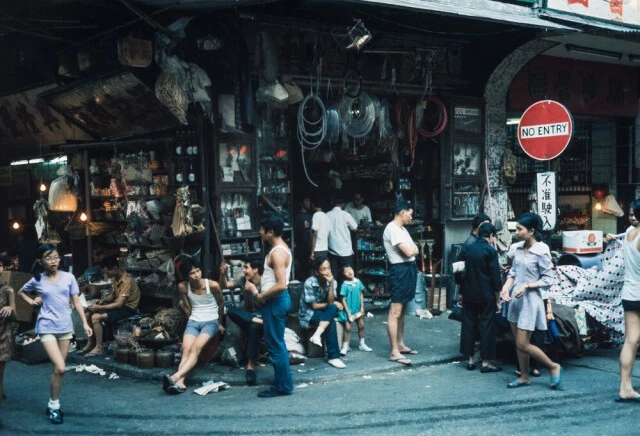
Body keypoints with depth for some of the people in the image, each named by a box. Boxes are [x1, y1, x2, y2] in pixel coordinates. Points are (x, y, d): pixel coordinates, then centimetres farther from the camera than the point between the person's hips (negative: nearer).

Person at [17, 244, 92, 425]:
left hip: (65, 327, 3)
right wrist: (32, 301, 0)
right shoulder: (37, 280, -3)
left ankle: (53, 404, 26)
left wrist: (85, 323, -1)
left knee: (58, 369, 11)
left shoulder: (68, 277, -2)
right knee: (60, 368, -14)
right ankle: (54, 405, 3)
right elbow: (21, 292, 18)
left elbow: (76, 302, 4)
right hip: (47, 327, -2)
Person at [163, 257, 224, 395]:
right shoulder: (183, 287, -4)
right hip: (193, 322, 3)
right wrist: (193, 320, 13)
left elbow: (221, 304, 8)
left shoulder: (213, 285, -10)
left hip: (211, 322, -3)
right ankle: (180, 383, -41)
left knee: (195, 348, -28)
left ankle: (175, 377, -44)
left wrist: (220, 323, 18)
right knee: (186, 349, -24)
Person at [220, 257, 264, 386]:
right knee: (231, 310, -27)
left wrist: (254, 291, -23)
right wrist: (223, 274, -12)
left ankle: (251, 364, -35)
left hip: (261, 317, -5)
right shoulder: (244, 280, 2)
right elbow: (224, 285, 7)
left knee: (254, 327, -40)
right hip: (247, 316, 5)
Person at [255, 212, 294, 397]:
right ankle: (283, 382, 24)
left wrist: (261, 296, -16)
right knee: (277, 343, 16)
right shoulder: (281, 248, 10)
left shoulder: (277, 253, -21)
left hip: (275, 301, -10)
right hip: (277, 300, 10)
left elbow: (281, 285, -28)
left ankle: (282, 386, 6)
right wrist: (261, 291, 12)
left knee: (275, 345, -2)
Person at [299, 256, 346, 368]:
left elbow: (330, 301, -14)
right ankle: (333, 357, -28)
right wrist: (334, 304, -10)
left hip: (324, 313, 5)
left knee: (334, 309, -30)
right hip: (308, 314, -5)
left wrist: (331, 283, -23)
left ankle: (317, 335, -33)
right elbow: (314, 306, -16)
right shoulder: (310, 283, -19)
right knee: (331, 323, -30)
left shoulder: (332, 281, -3)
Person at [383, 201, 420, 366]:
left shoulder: (402, 229, 17)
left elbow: (415, 250, 15)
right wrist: (412, 248, 1)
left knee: (402, 311, 17)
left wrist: (412, 249, -5)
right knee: (395, 313, -9)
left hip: (408, 270, 11)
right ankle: (394, 352, -8)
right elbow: (408, 252, -20)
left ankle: (401, 345, 27)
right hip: (400, 271, -11)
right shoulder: (392, 229, -15)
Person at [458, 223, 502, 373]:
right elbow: (495, 276, -11)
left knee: (468, 325, 11)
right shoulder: (490, 251, -11)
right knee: (487, 327, 2)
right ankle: (486, 363, 3)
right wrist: (497, 297, -3)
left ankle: (470, 360, 16)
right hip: (486, 295, -5)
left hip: (469, 293, 5)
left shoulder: (466, 249, 5)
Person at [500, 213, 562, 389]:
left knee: (523, 345, -4)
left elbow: (548, 280, -12)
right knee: (519, 343, 13)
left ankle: (554, 367, 15)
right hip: (515, 299, 7)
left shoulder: (541, 251, -15)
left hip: (529, 299, -7)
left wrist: (527, 286, -21)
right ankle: (524, 377, 25)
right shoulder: (519, 247, 4)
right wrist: (506, 287, -6)